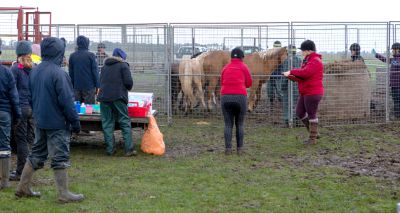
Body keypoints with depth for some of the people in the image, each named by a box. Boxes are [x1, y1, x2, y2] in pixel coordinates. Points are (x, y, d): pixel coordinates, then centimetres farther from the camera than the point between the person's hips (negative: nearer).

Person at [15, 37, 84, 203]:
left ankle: (23, 188, 20)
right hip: (57, 123, -8)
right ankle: (64, 194, 3)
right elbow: (66, 100, -18)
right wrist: (75, 121, -11)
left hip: (40, 121, 8)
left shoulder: (35, 71, 7)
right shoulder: (58, 73, -18)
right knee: (60, 157, -1)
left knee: (36, 154, 17)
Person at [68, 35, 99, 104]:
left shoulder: (72, 56, 6)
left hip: (76, 86, 4)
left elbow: (70, 72, 9)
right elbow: (95, 71, -7)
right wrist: (97, 86, -1)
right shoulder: (90, 55, -7)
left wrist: (72, 85, 16)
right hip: (89, 86, -4)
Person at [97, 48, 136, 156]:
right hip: (118, 97, -4)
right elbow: (128, 82, -6)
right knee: (125, 123, 0)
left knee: (107, 123, 5)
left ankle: (110, 149, 2)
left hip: (104, 97, 4)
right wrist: (128, 88, 13)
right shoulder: (123, 65, 2)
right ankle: (129, 149, -6)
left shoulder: (104, 67, 19)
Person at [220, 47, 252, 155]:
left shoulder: (225, 68, 15)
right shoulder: (243, 67, 6)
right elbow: (249, 83, 10)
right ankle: (239, 148, 6)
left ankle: (228, 148, -4)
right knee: (240, 124, 9)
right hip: (240, 97, -2)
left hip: (225, 97, 2)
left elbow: (222, 83, 16)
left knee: (228, 124, 5)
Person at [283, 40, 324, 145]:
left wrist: (291, 72, -22)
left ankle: (313, 138, 7)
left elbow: (305, 73, -30)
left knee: (311, 114, -2)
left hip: (313, 93, -10)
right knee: (299, 112, 11)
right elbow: (302, 77, 16)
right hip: (305, 93, 10)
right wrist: (291, 76, -2)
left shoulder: (315, 61, -16)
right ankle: (313, 132, 23)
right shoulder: (307, 61, 16)